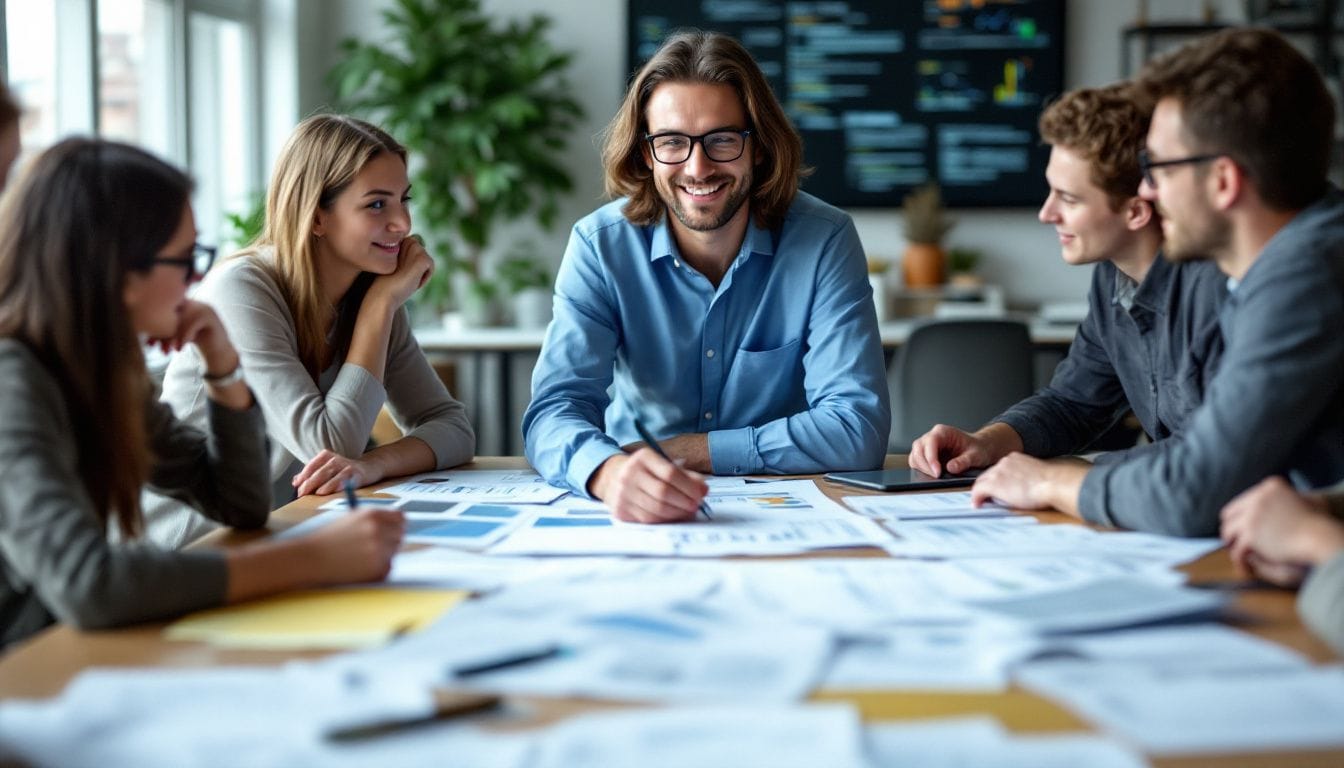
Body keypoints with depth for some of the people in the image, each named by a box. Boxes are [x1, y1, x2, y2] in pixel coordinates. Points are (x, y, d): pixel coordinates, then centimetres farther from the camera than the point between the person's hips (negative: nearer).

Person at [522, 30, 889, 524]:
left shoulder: (824, 241, -10)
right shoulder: (600, 246, -8)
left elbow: (857, 430, -15)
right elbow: (555, 411, -19)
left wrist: (687, 449, -17)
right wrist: (611, 471, -41)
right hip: (635, 521, 1)